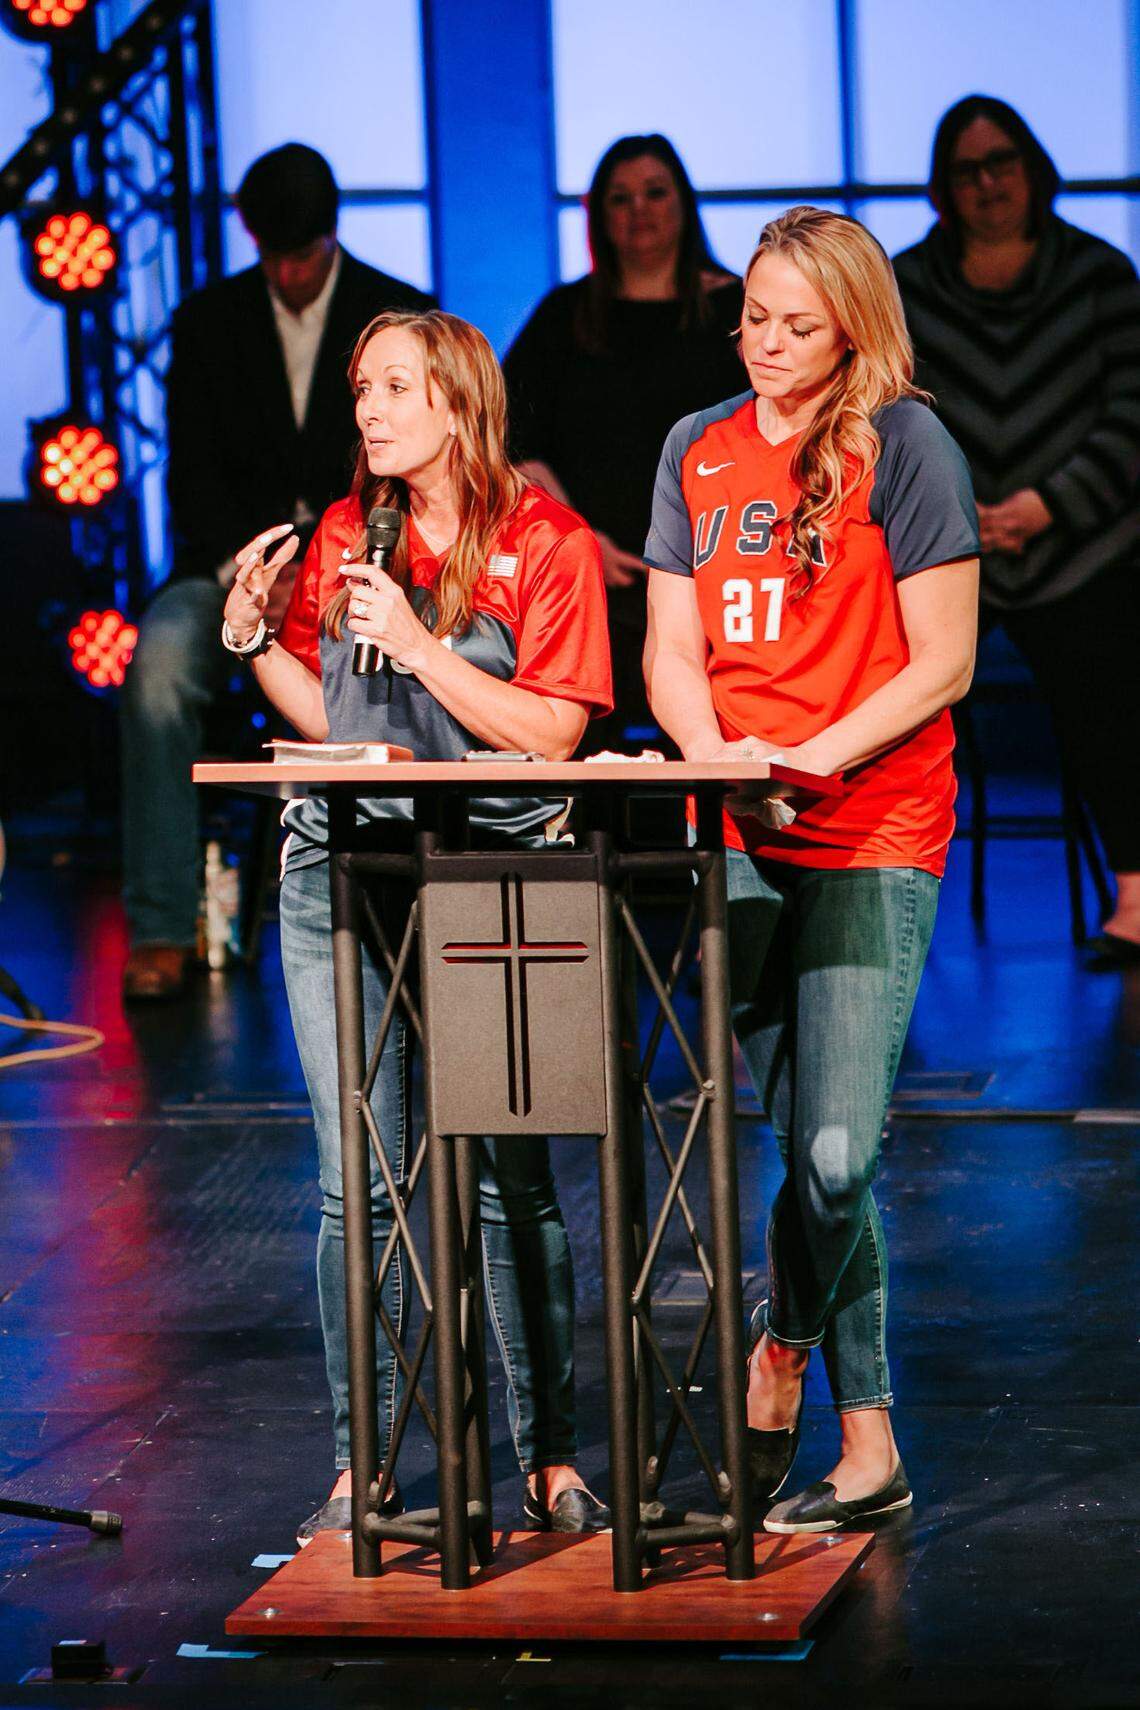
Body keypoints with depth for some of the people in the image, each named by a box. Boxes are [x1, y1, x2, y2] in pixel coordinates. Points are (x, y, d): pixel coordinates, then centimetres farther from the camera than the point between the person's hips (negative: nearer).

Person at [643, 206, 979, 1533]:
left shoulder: (905, 448, -2)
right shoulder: (698, 450, 13)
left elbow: (941, 662, -4)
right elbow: (673, 652, 12)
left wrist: (809, 759, -14)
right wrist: (720, 761, -7)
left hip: (872, 837, -4)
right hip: (734, 837, 4)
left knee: (835, 1153, -11)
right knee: (808, 1151, 4)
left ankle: (780, 1352, 12)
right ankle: (867, 1446, 13)